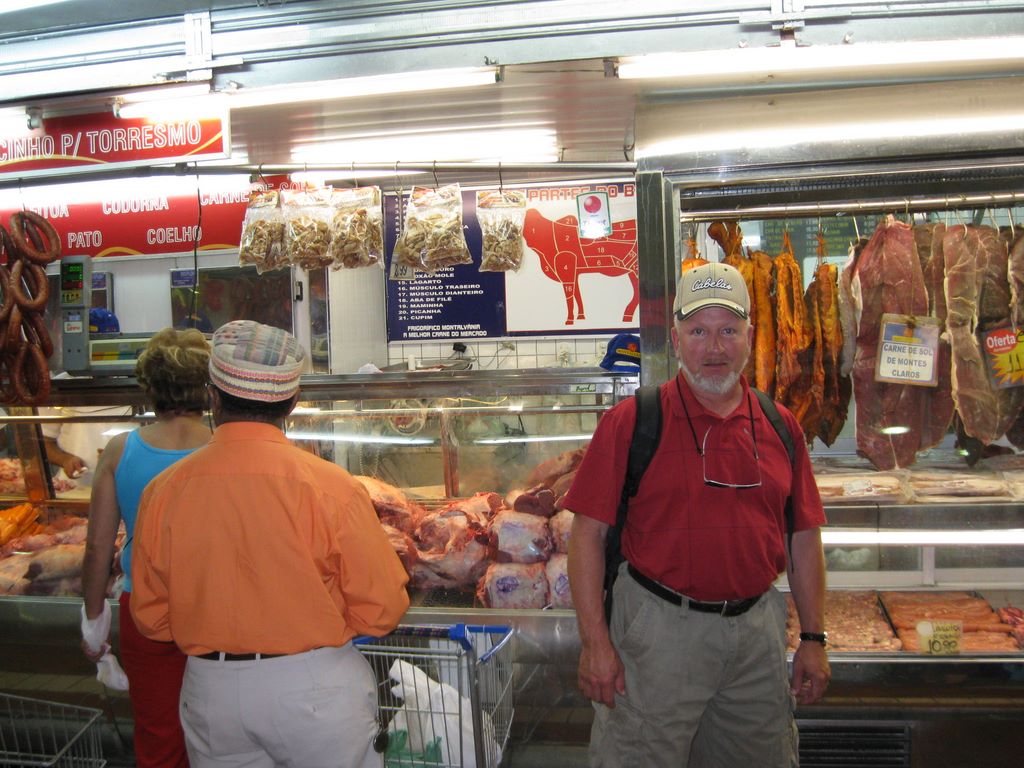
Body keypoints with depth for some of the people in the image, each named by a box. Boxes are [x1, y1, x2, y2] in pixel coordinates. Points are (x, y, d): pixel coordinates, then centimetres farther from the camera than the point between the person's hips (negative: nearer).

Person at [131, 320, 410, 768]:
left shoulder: (163, 491, -8)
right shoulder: (328, 486, -18)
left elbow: (150, 619, 2)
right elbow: (381, 610, -13)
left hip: (209, 693, 3)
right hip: (313, 688, -3)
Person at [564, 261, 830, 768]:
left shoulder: (780, 427, 5)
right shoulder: (631, 422, -8)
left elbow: (803, 539, 10)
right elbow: (588, 534, -9)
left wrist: (814, 639, 9)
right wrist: (595, 641, -13)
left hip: (756, 629, 4)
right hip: (659, 627, -4)